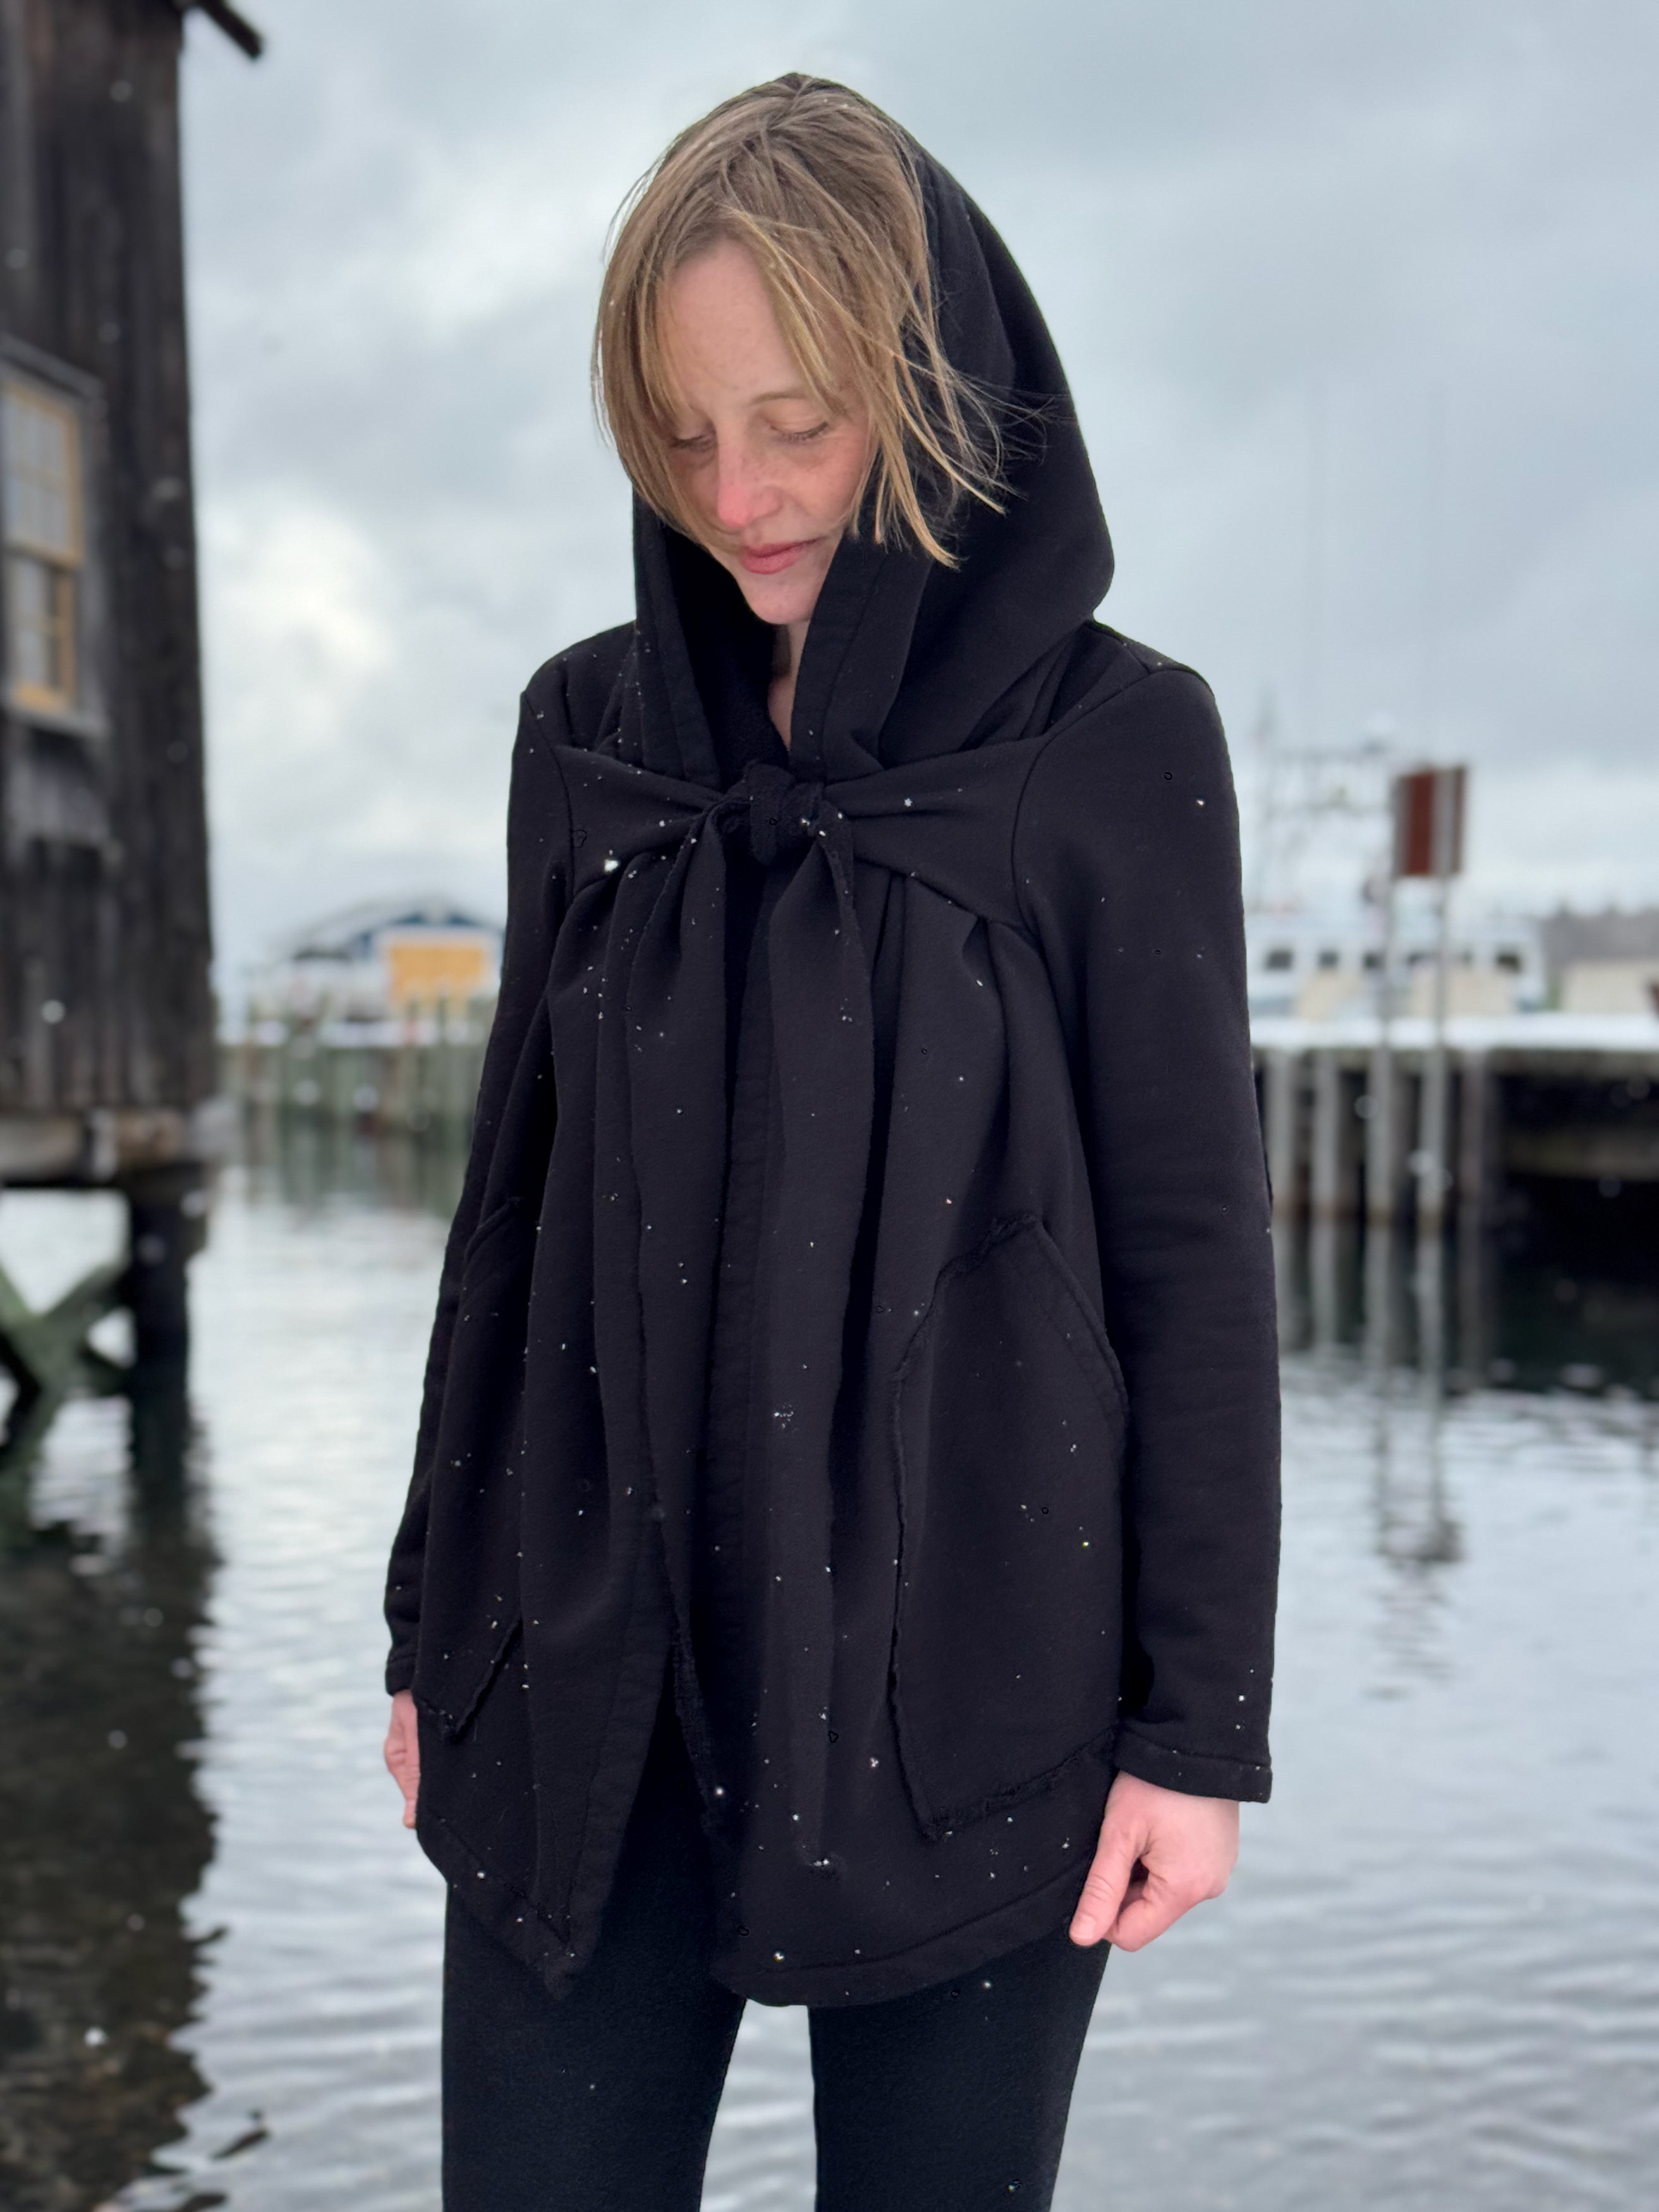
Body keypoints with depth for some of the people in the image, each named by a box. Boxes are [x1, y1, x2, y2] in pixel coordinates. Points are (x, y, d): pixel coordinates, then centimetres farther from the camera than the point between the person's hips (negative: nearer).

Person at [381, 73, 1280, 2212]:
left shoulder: (1115, 744, -5)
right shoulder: (590, 731, 6)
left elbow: (1193, 1248, -4)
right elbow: (515, 1192, 9)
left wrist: (1199, 1723, -5)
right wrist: (433, 1617, 11)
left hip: (968, 1693, -2)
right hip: (594, 1681, 3)